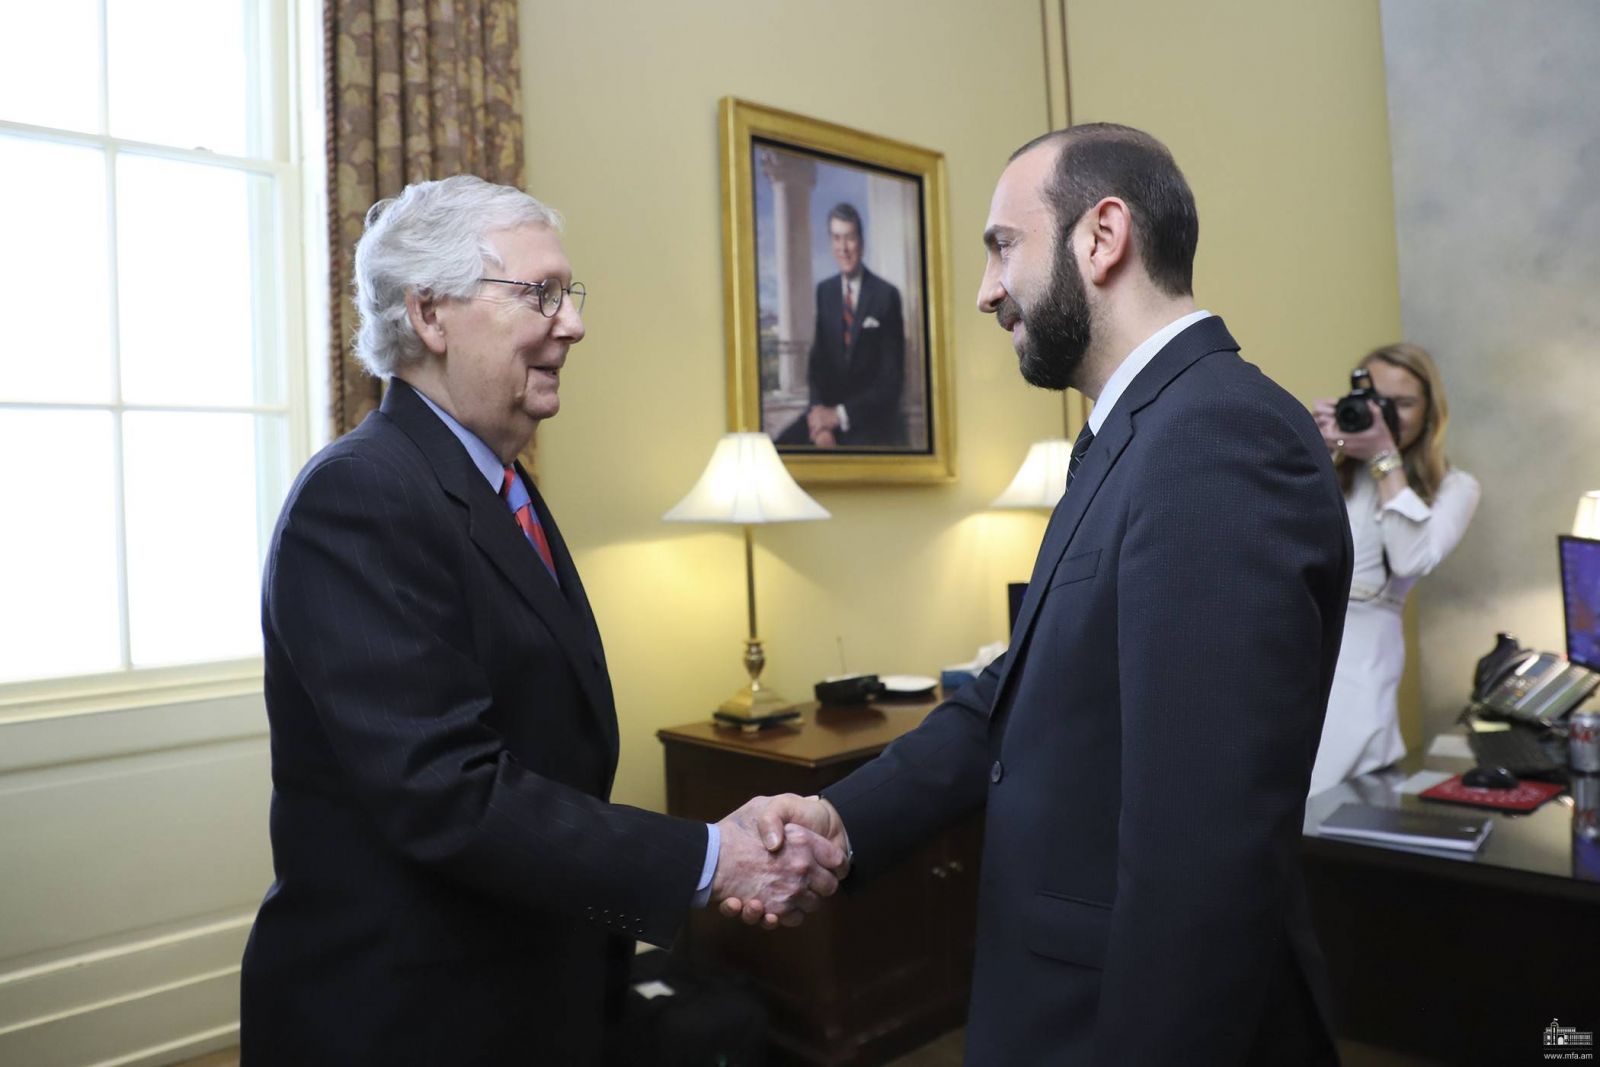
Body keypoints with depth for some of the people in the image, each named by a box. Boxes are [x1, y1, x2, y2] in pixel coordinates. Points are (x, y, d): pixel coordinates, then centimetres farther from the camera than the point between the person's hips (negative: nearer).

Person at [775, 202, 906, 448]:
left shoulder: (886, 295, -5)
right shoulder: (823, 291, 8)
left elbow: (892, 379, -7)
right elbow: (817, 361, 5)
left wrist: (840, 414, -15)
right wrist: (819, 411, -13)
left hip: (872, 419, -4)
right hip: (830, 409, 4)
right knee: (780, 447, -19)